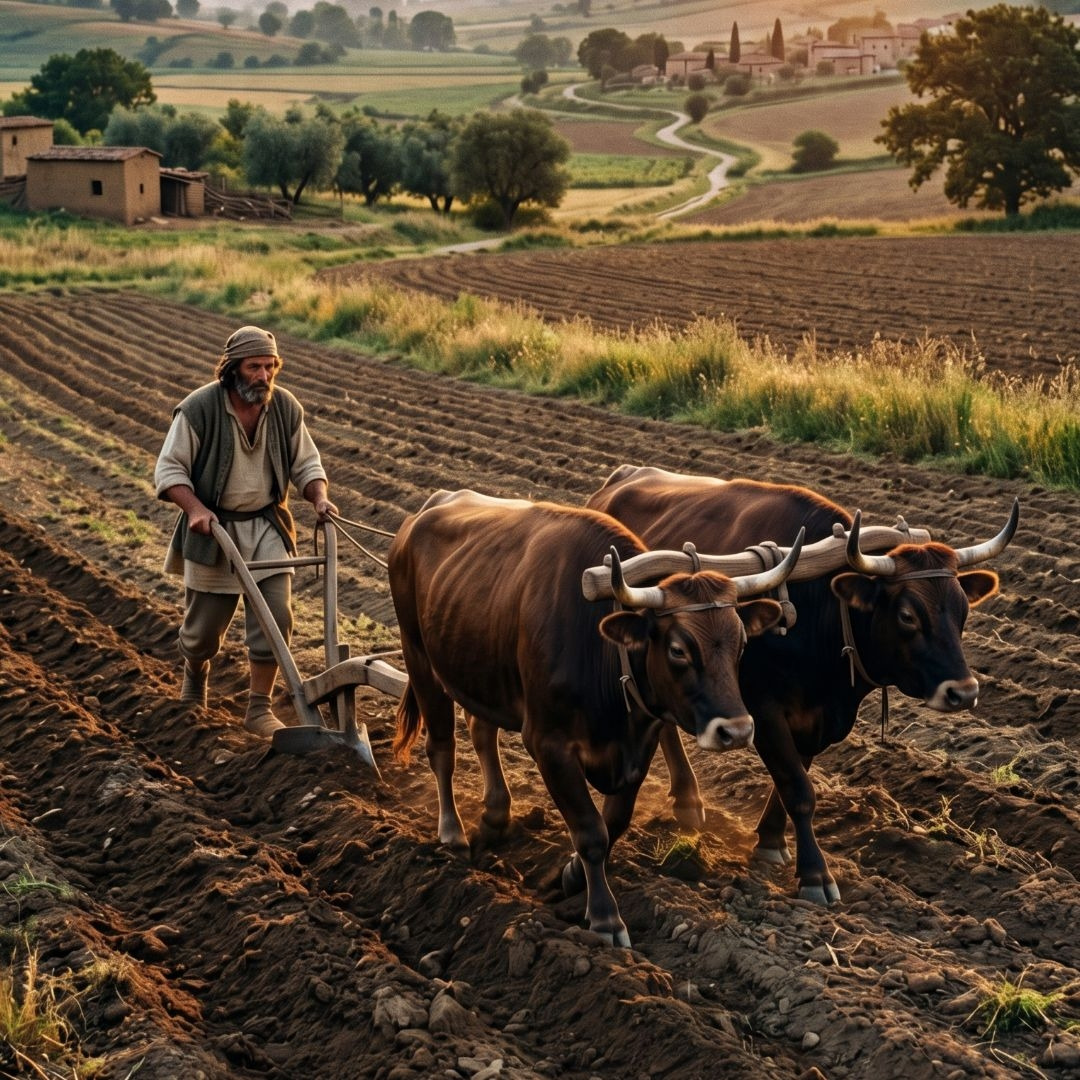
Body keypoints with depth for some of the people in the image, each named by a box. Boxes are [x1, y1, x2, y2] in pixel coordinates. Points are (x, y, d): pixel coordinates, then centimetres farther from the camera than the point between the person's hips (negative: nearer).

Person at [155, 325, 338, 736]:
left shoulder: (286, 408, -4)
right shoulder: (199, 409, -16)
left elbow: (306, 465, 8)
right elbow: (169, 469, -11)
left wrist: (319, 499, -11)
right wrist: (194, 508, -27)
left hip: (267, 528, 3)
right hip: (213, 530, -3)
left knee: (275, 617, -8)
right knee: (204, 624, 9)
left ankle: (259, 708, 3)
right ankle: (195, 675, 44)